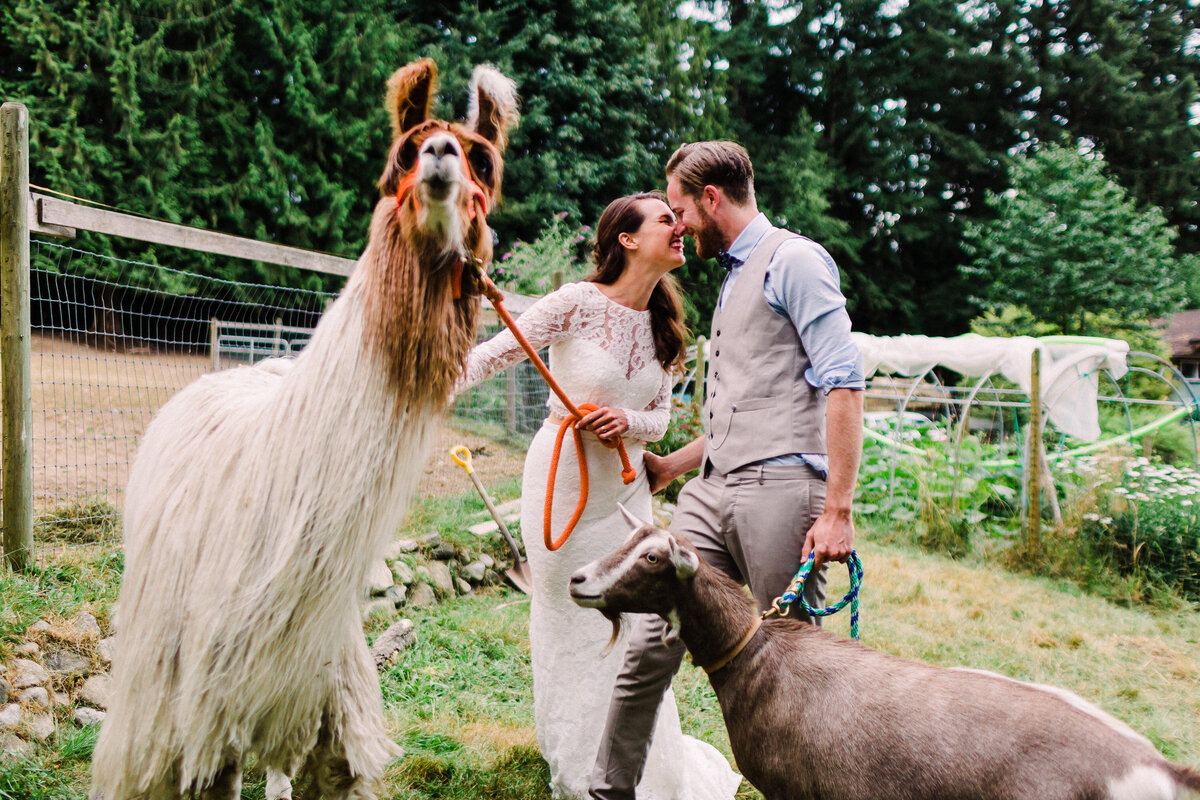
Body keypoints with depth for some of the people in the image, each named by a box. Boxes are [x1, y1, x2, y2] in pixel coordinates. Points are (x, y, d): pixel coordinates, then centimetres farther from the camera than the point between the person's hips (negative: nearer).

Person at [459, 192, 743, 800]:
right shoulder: (578, 302, -13)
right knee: (568, 629, 6)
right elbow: (495, 353, -14)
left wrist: (627, 421, -14)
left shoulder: (662, 324, 4)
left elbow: (661, 416, 8)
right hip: (562, 480, -5)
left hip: (625, 487, 5)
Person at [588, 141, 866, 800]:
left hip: (779, 490, -8)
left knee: (791, 665, 0)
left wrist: (838, 508, -18)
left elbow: (843, 382, -12)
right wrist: (671, 467, 34)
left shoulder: (793, 260, -2)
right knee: (650, 642, -2)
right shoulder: (732, 280, 26)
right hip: (712, 491, 8)